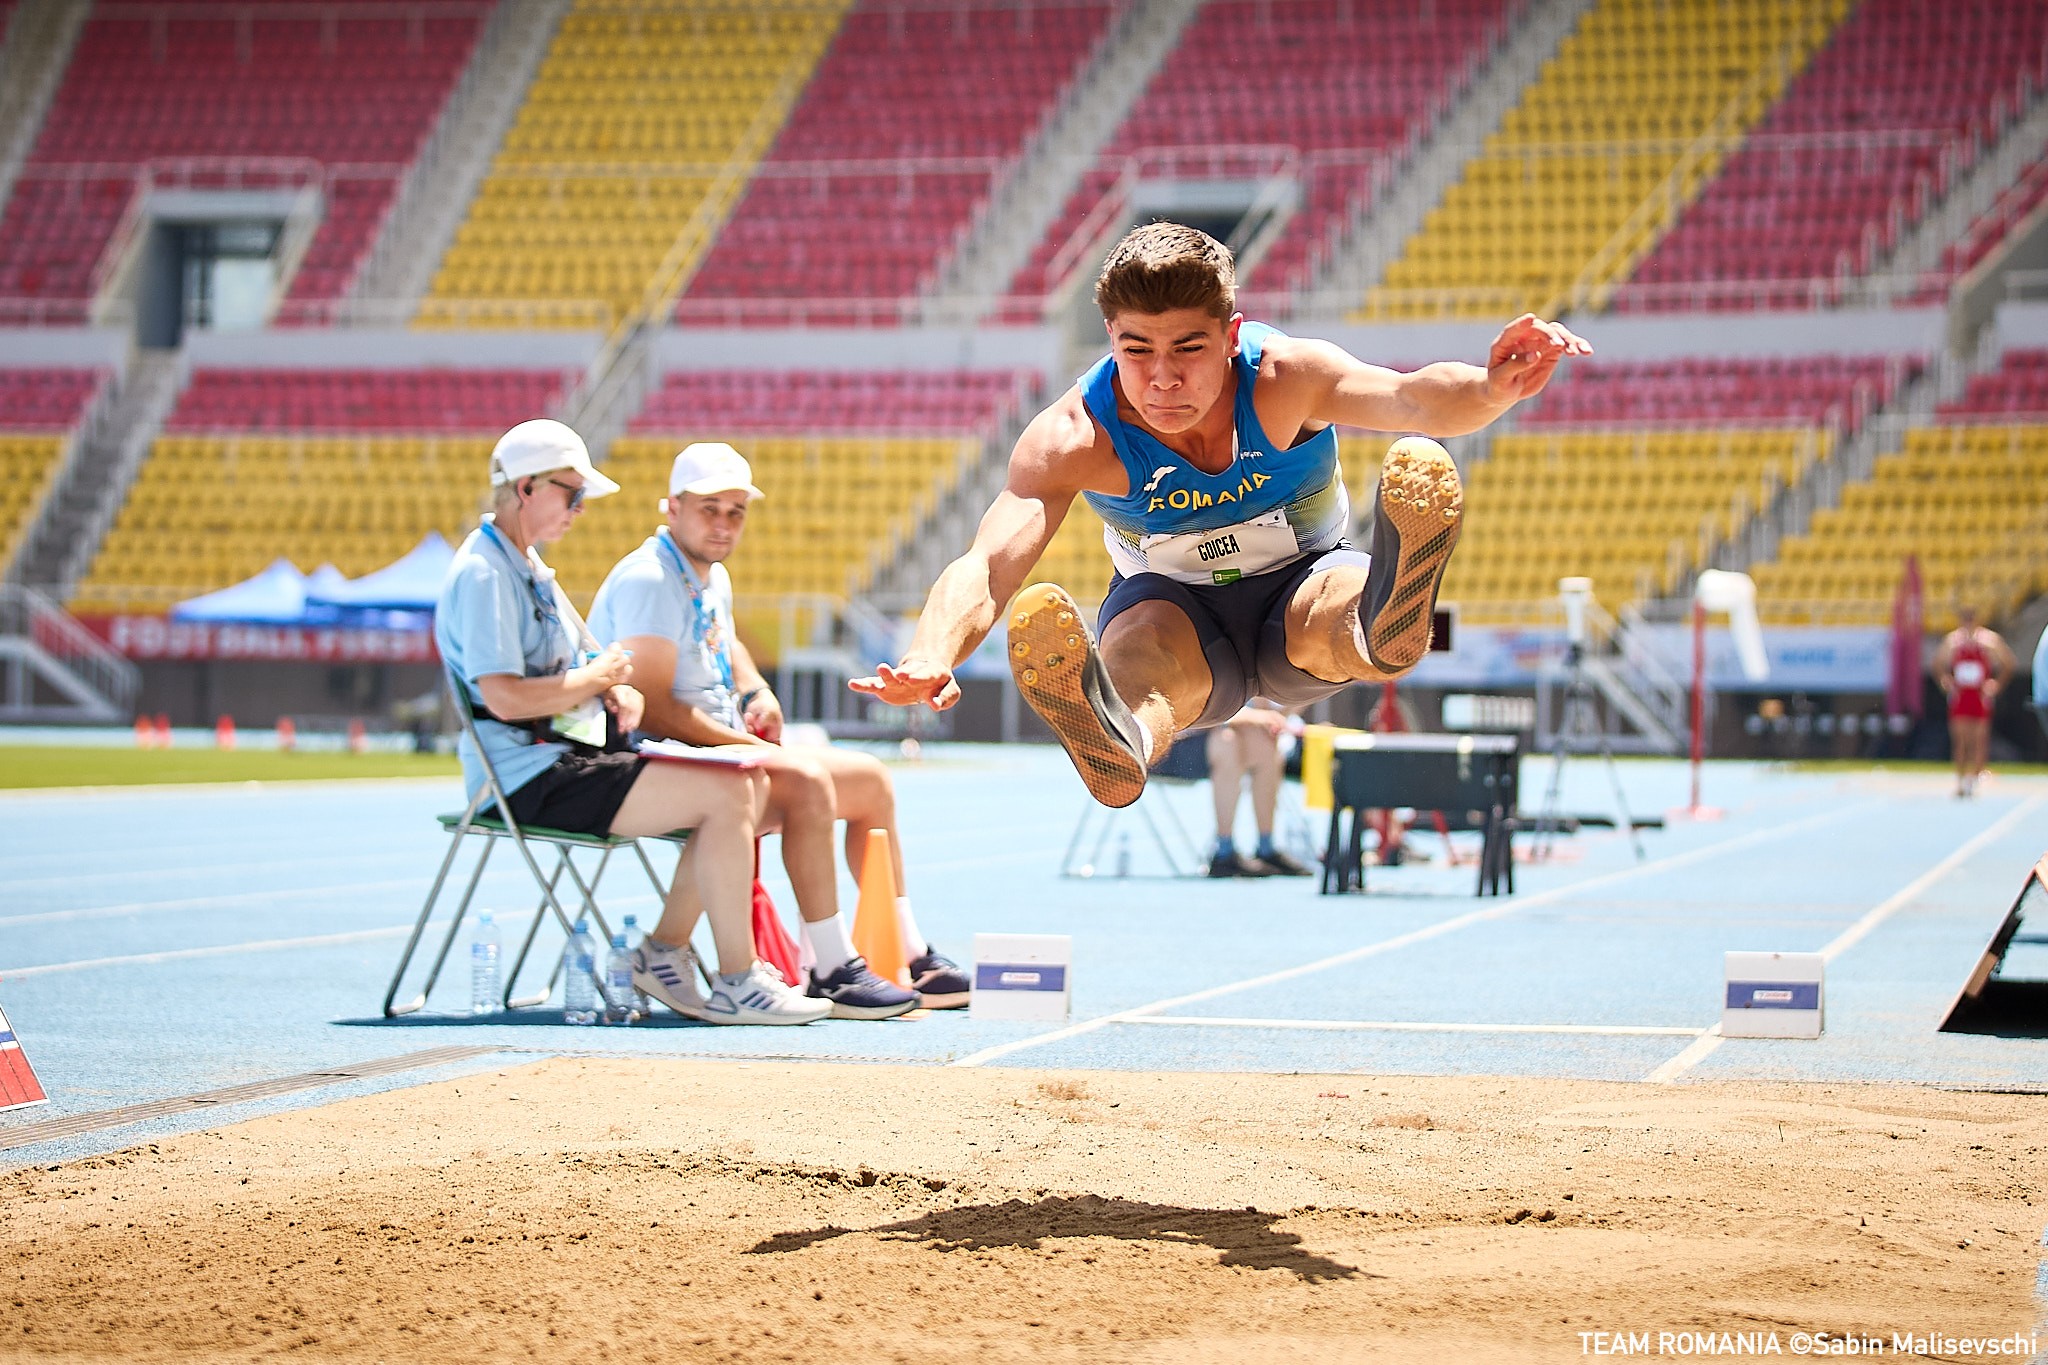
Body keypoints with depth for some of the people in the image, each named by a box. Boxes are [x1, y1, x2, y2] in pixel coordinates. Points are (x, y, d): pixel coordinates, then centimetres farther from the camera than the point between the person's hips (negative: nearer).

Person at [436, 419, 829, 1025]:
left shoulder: (527, 566, 19)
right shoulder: (482, 574, -14)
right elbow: (506, 698, -24)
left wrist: (617, 690, 6)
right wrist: (595, 678, -10)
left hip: (573, 756, 11)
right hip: (532, 777, -11)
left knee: (748, 784, 4)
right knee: (726, 794, -19)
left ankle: (664, 952, 6)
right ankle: (736, 985, -15)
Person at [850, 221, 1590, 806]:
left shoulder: (1286, 379, -27)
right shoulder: (1074, 437, -26)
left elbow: (1409, 397, -47)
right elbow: (988, 562, -39)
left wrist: (1490, 389, -72)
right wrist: (931, 657, -61)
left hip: (1301, 583, 1)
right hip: (1170, 605, -1)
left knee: (1336, 626, -39)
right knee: (1146, 663, -40)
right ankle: (1119, 743, -71)